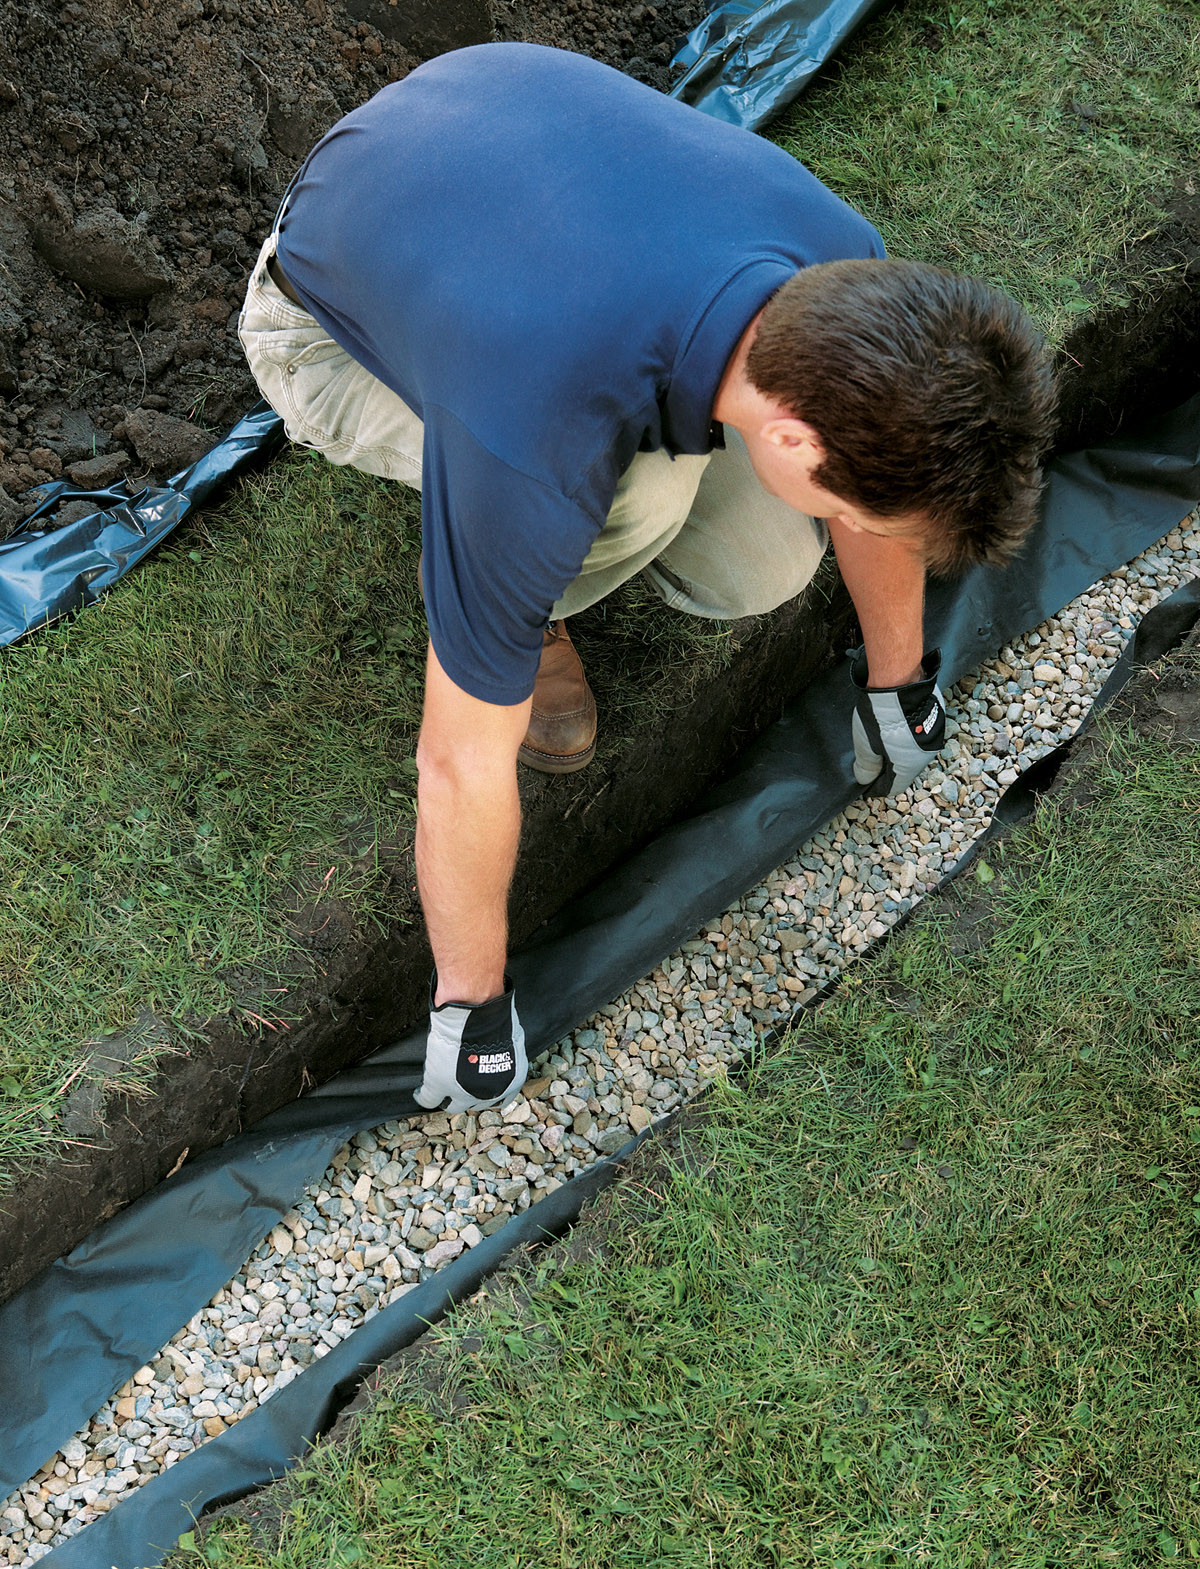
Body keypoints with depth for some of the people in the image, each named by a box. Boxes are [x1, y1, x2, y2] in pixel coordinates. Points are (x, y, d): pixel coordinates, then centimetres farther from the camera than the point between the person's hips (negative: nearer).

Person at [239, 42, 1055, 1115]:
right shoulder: (537, 462, -43)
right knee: (646, 498, -32)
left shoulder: (843, 266, -27)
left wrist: (897, 678, 10)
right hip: (336, 328, -5)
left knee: (758, 573, -5)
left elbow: (877, 456, -4)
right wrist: (470, 1000, -15)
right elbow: (463, 762, -30)